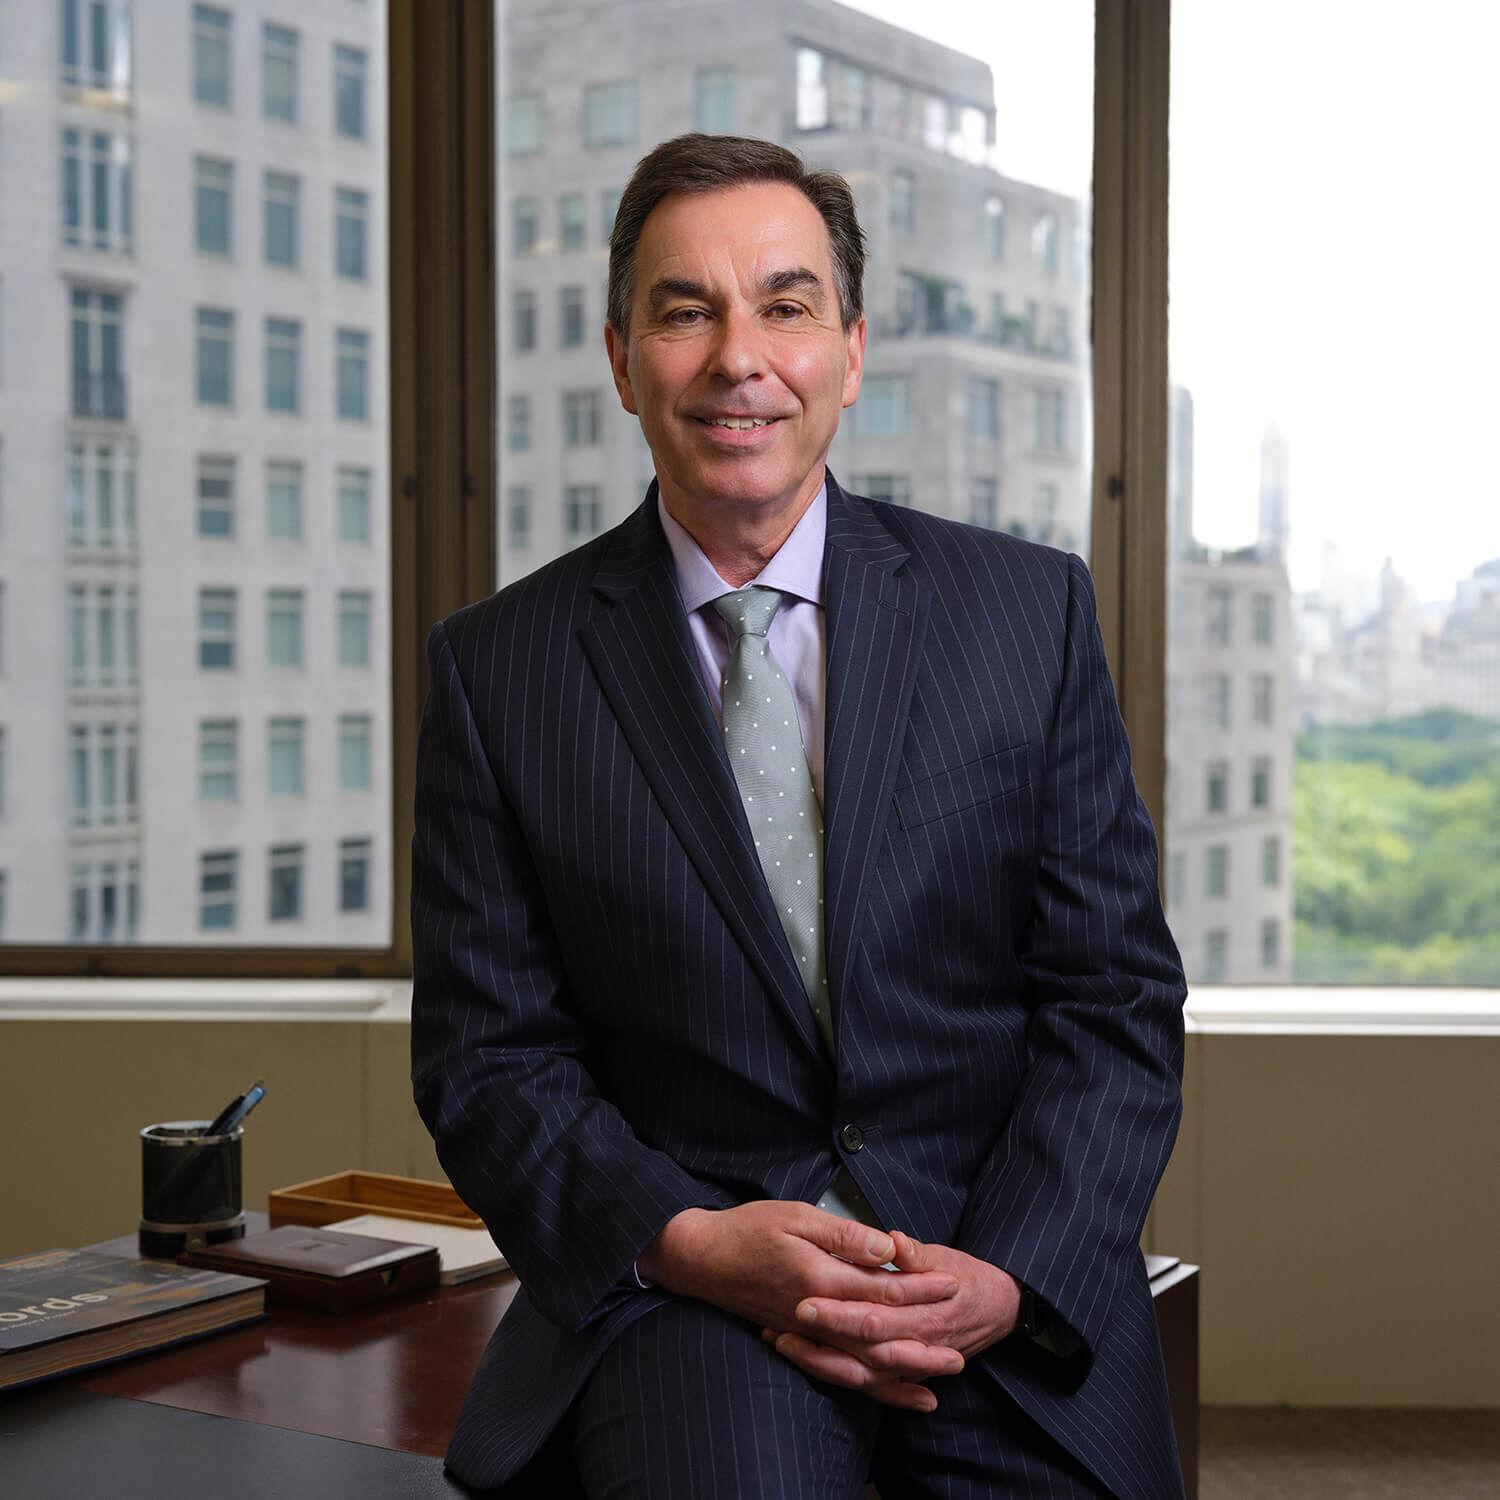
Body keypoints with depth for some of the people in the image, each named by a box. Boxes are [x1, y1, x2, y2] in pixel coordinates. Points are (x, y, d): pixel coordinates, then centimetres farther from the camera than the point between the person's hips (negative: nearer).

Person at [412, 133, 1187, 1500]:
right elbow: (489, 1056, 3)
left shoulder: (1032, 609, 4)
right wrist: (690, 1241, -13)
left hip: (1010, 1287, 3)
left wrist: (1007, 1273, -11)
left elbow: (1116, 995, 3)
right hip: (679, 1291, -2)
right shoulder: (499, 668, 3)